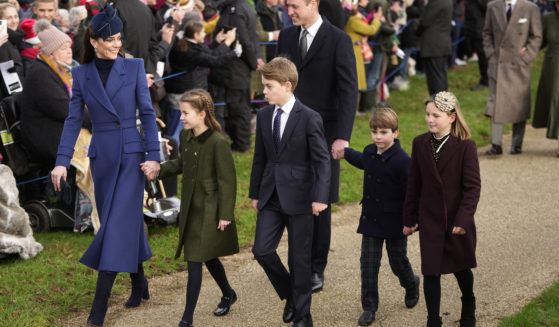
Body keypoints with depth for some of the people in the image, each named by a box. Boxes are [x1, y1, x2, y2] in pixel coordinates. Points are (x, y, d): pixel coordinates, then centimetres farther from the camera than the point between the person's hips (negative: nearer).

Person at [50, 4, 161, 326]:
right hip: (101, 155, 3)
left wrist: (154, 156, -9)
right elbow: (74, 120, 2)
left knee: (118, 222, -9)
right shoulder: (81, 74, 3)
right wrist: (62, 161, -6)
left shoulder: (134, 67, -3)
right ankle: (139, 281, 32)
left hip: (131, 154, -3)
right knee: (128, 219, 12)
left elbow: (147, 113, -4)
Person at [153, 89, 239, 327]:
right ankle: (228, 294, 45)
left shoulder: (218, 142, -21)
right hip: (190, 208, 8)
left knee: (195, 261, -7)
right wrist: (158, 169, 6)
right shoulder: (185, 137, 2)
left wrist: (225, 215, -15)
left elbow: (227, 180, -16)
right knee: (207, 257, 21)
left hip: (209, 212, -7)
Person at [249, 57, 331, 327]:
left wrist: (320, 197, -21)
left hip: (299, 197, -5)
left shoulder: (309, 118, -11)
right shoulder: (264, 115, 6)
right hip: (271, 196, 5)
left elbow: (322, 160, -13)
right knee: (262, 250, -4)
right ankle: (290, 296, 21)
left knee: (299, 258, 3)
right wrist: (254, 193, 16)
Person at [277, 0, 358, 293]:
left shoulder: (338, 40, -8)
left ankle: (316, 269, 12)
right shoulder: (286, 37, 8)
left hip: (323, 131, -4)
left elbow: (348, 90, -11)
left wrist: (343, 136, -19)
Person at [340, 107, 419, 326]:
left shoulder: (402, 160, -18)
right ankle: (369, 307, 9)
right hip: (370, 219, 5)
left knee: (398, 261, 11)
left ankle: (411, 284, 44)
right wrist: (344, 152, 43)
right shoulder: (370, 153, 1)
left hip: (394, 221, -5)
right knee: (368, 263, 1)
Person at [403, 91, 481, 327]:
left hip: (458, 219, -2)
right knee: (431, 272, -1)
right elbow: (413, 184, 4)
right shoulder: (420, 144, -2)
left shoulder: (465, 146, -12)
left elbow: (472, 186, -12)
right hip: (429, 219, 2)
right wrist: (409, 219, 5)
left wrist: (464, 218, -19)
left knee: (461, 268, 17)